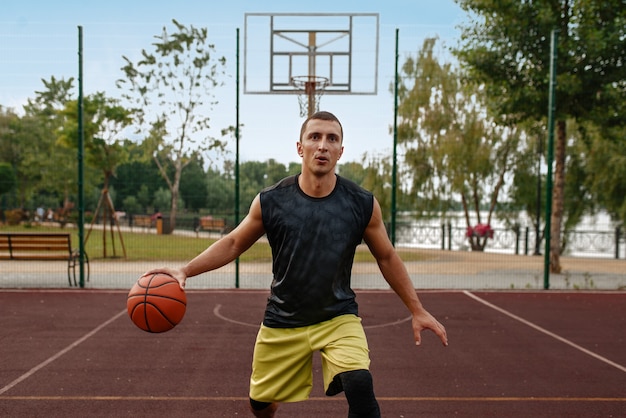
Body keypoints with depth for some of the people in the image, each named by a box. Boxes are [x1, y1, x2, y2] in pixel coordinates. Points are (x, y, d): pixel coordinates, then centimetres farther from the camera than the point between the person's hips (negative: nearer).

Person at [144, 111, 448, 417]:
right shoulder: (271, 202, -12)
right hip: (283, 321, 1)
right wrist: (185, 271, -11)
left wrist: (417, 310, 3)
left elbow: (386, 257, 2)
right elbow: (233, 243, 1)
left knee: (360, 386, -27)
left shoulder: (362, 204, -11)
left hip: (339, 318, -1)